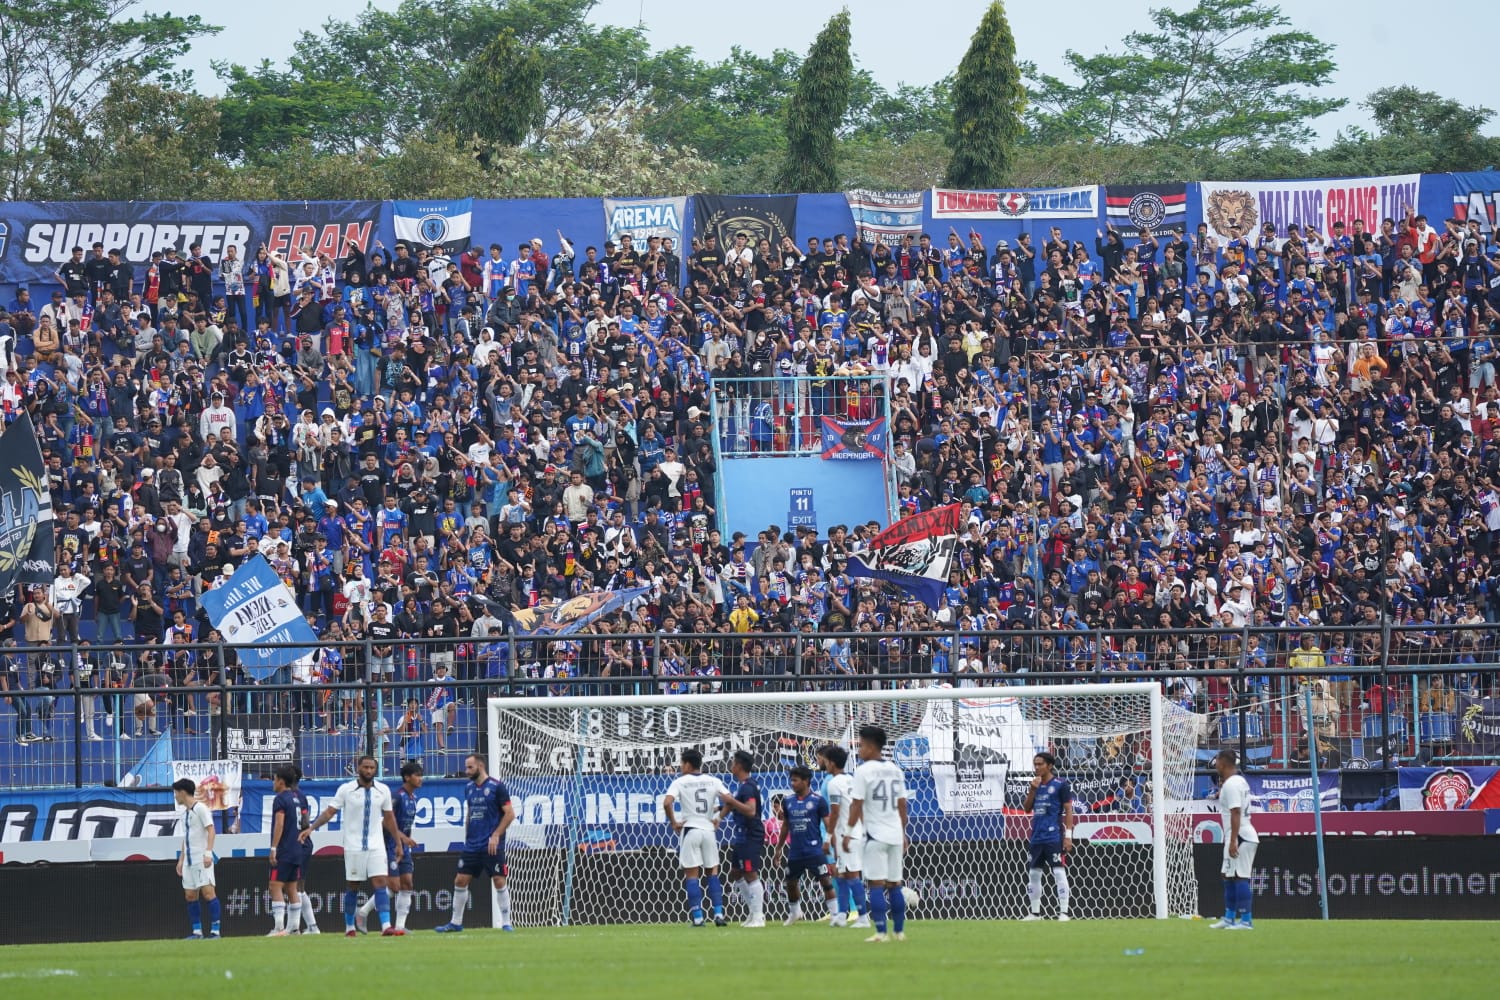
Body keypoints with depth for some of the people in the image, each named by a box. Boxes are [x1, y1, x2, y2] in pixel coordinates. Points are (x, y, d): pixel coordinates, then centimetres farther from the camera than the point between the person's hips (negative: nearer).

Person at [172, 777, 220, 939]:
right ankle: (197, 931, 8)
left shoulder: (200, 809, -7)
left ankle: (215, 930, -11)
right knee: (190, 895, 5)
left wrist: (208, 853, -23)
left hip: (202, 859, -9)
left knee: (207, 892, -12)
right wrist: (180, 860, 21)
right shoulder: (185, 813, 18)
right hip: (189, 861, 9)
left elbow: (211, 830, -13)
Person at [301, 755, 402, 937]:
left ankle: (386, 925, -16)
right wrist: (311, 828, -14)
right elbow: (329, 812, -3)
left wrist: (398, 842, 16)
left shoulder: (383, 790, 5)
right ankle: (349, 927, 17)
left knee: (380, 884, -10)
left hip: (376, 846, 2)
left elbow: (389, 818, 15)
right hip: (353, 847, -2)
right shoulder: (346, 790, -3)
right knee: (352, 887, 4)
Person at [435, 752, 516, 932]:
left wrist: (496, 836, -15)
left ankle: (506, 922, 2)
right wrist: (466, 835, 13)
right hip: (471, 846, 6)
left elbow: (510, 814, -9)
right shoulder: (469, 788, 11)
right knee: (460, 880, 3)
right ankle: (456, 922, 11)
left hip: (491, 846, -6)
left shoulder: (497, 787, -8)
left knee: (499, 881, -6)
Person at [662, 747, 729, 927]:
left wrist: (674, 823, -6)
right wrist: (719, 817, 10)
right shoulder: (713, 781, 5)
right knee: (712, 871, 13)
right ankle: (718, 913, 4)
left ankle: (698, 917, -4)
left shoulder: (680, 782, -3)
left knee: (692, 874, 1)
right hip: (708, 829, 3)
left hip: (689, 830, -3)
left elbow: (667, 803, -18)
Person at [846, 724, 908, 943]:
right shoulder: (895, 770, 11)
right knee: (894, 884, 12)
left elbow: (857, 805, -11)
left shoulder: (864, 771, -9)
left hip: (875, 834, -6)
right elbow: (902, 804, 14)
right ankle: (899, 931, 14)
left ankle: (881, 932, -12)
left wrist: (849, 832, -5)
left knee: (876, 884, -6)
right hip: (895, 834, 6)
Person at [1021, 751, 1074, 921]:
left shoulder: (1061, 784, -5)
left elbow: (1068, 810, -6)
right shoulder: (1036, 784, 13)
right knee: (1033, 874, 10)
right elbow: (1027, 808, 12)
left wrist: (1068, 835, -12)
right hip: (1037, 837, 7)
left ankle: (1063, 912, -10)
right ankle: (1035, 913, 17)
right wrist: (1032, 790, -3)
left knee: (1059, 872, -10)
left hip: (1054, 836, -7)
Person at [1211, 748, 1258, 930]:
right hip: (1245, 837, 11)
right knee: (1229, 877, 17)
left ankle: (1245, 920, -12)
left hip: (1239, 837, -11)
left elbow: (1235, 813, -21)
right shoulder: (1240, 781, 16)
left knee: (1240, 877, -10)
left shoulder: (1231, 784, -14)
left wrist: (1233, 841, -23)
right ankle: (1229, 918, 23)